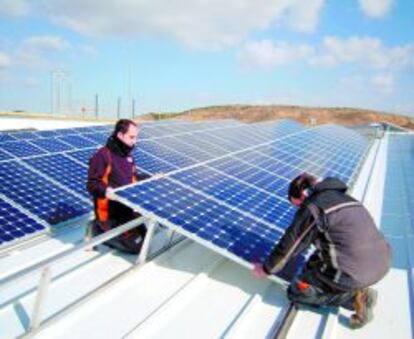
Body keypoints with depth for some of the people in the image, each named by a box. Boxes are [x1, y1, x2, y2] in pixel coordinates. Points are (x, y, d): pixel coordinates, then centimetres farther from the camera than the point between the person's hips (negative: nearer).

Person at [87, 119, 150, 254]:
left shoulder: (127, 155, 9)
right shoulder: (102, 156, -18)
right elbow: (92, 184, -19)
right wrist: (106, 190, -38)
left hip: (128, 209, 9)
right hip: (110, 213, -9)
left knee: (143, 236, 18)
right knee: (136, 245, -8)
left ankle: (108, 229, 20)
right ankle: (101, 230, 5)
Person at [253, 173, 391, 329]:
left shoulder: (312, 207, -5)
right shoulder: (344, 198, 19)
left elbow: (289, 244, 0)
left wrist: (266, 269, 16)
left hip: (353, 272, -9)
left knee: (296, 291, 10)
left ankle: (355, 298, 0)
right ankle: (360, 292, 13)